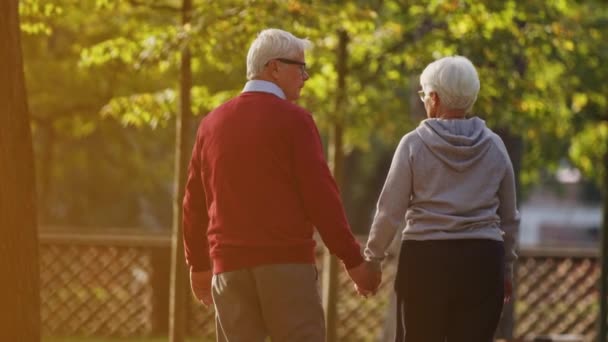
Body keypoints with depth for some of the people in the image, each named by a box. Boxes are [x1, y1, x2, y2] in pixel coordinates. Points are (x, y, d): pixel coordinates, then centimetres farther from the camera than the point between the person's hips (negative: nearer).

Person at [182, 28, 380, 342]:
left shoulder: (212, 124, 12)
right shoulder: (293, 120, -4)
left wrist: (198, 264, 27)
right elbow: (320, 194, -9)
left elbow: (194, 200, 16)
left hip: (229, 265, 5)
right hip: (287, 262, -5)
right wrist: (353, 260, -4)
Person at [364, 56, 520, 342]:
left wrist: (372, 256, 10)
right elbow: (508, 216, 13)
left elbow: (390, 210, -3)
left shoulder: (415, 143, -3)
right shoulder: (493, 146, 6)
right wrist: (506, 269, 24)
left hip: (426, 259, -2)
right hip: (483, 260, 2)